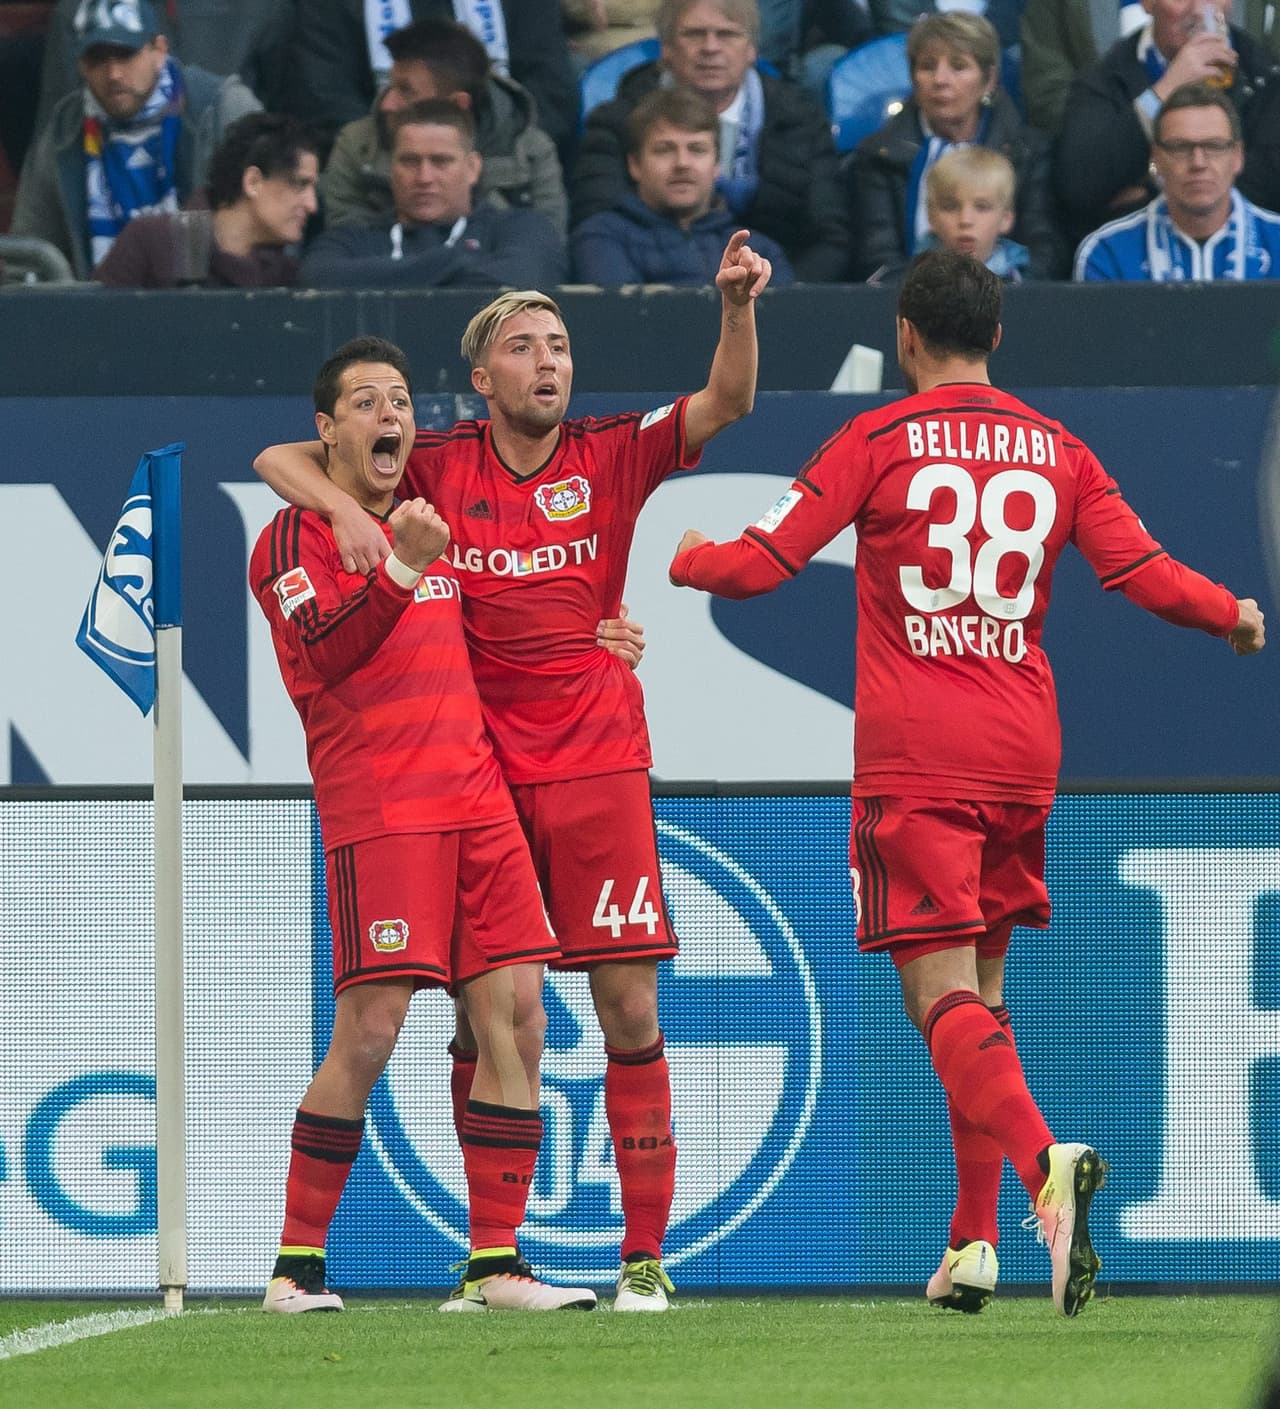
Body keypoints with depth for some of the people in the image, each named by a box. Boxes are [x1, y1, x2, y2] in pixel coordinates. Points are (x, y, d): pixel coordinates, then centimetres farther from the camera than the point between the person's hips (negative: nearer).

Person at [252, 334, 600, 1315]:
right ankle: (298, 1265, -3)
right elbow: (322, 654, -17)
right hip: (375, 810, -7)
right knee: (370, 1033, -12)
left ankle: (497, 1264, 0)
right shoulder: (295, 537, -1)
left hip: (476, 794, 7)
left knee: (515, 1016, -3)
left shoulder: (427, 519, 21)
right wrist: (398, 570, -29)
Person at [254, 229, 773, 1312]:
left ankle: (645, 1253, -2)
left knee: (630, 1010, -5)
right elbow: (280, 458, 3)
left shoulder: (612, 456, 4)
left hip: (598, 765, 0)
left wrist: (738, 305, -25)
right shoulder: (436, 469, 3)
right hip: (475, 768, 0)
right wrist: (347, 509, -17)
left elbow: (726, 403, -7)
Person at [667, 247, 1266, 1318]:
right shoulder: (1058, 451, 7)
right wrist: (1234, 615, 22)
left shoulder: (879, 442, -2)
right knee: (981, 986, 16)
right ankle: (974, 1242, 13)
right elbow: (1147, 575, 2)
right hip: (1022, 751, 4)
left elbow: (756, 568, -3)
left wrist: (688, 556, 19)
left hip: (913, 759, -4)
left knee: (944, 997, -10)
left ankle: (1043, 1162, -37)